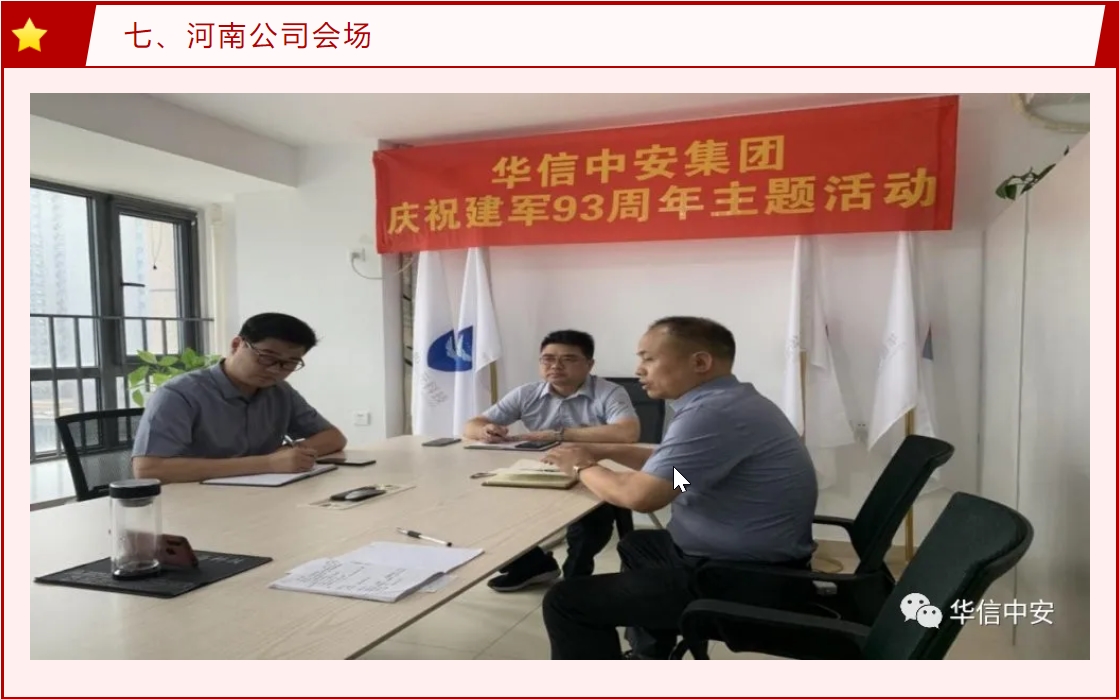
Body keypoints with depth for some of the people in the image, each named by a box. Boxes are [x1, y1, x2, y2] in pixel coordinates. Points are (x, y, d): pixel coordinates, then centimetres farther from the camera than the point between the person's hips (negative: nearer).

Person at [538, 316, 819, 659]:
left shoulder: (713, 412, -26)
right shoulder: (726, 400, 7)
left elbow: (641, 495, -27)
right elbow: (670, 464, 20)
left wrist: (584, 467, -8)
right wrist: (604, 451, 10)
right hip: (749, 559, 11)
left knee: (566, 601, -7)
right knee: (638, 545, 34)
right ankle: (648, 658, 46)